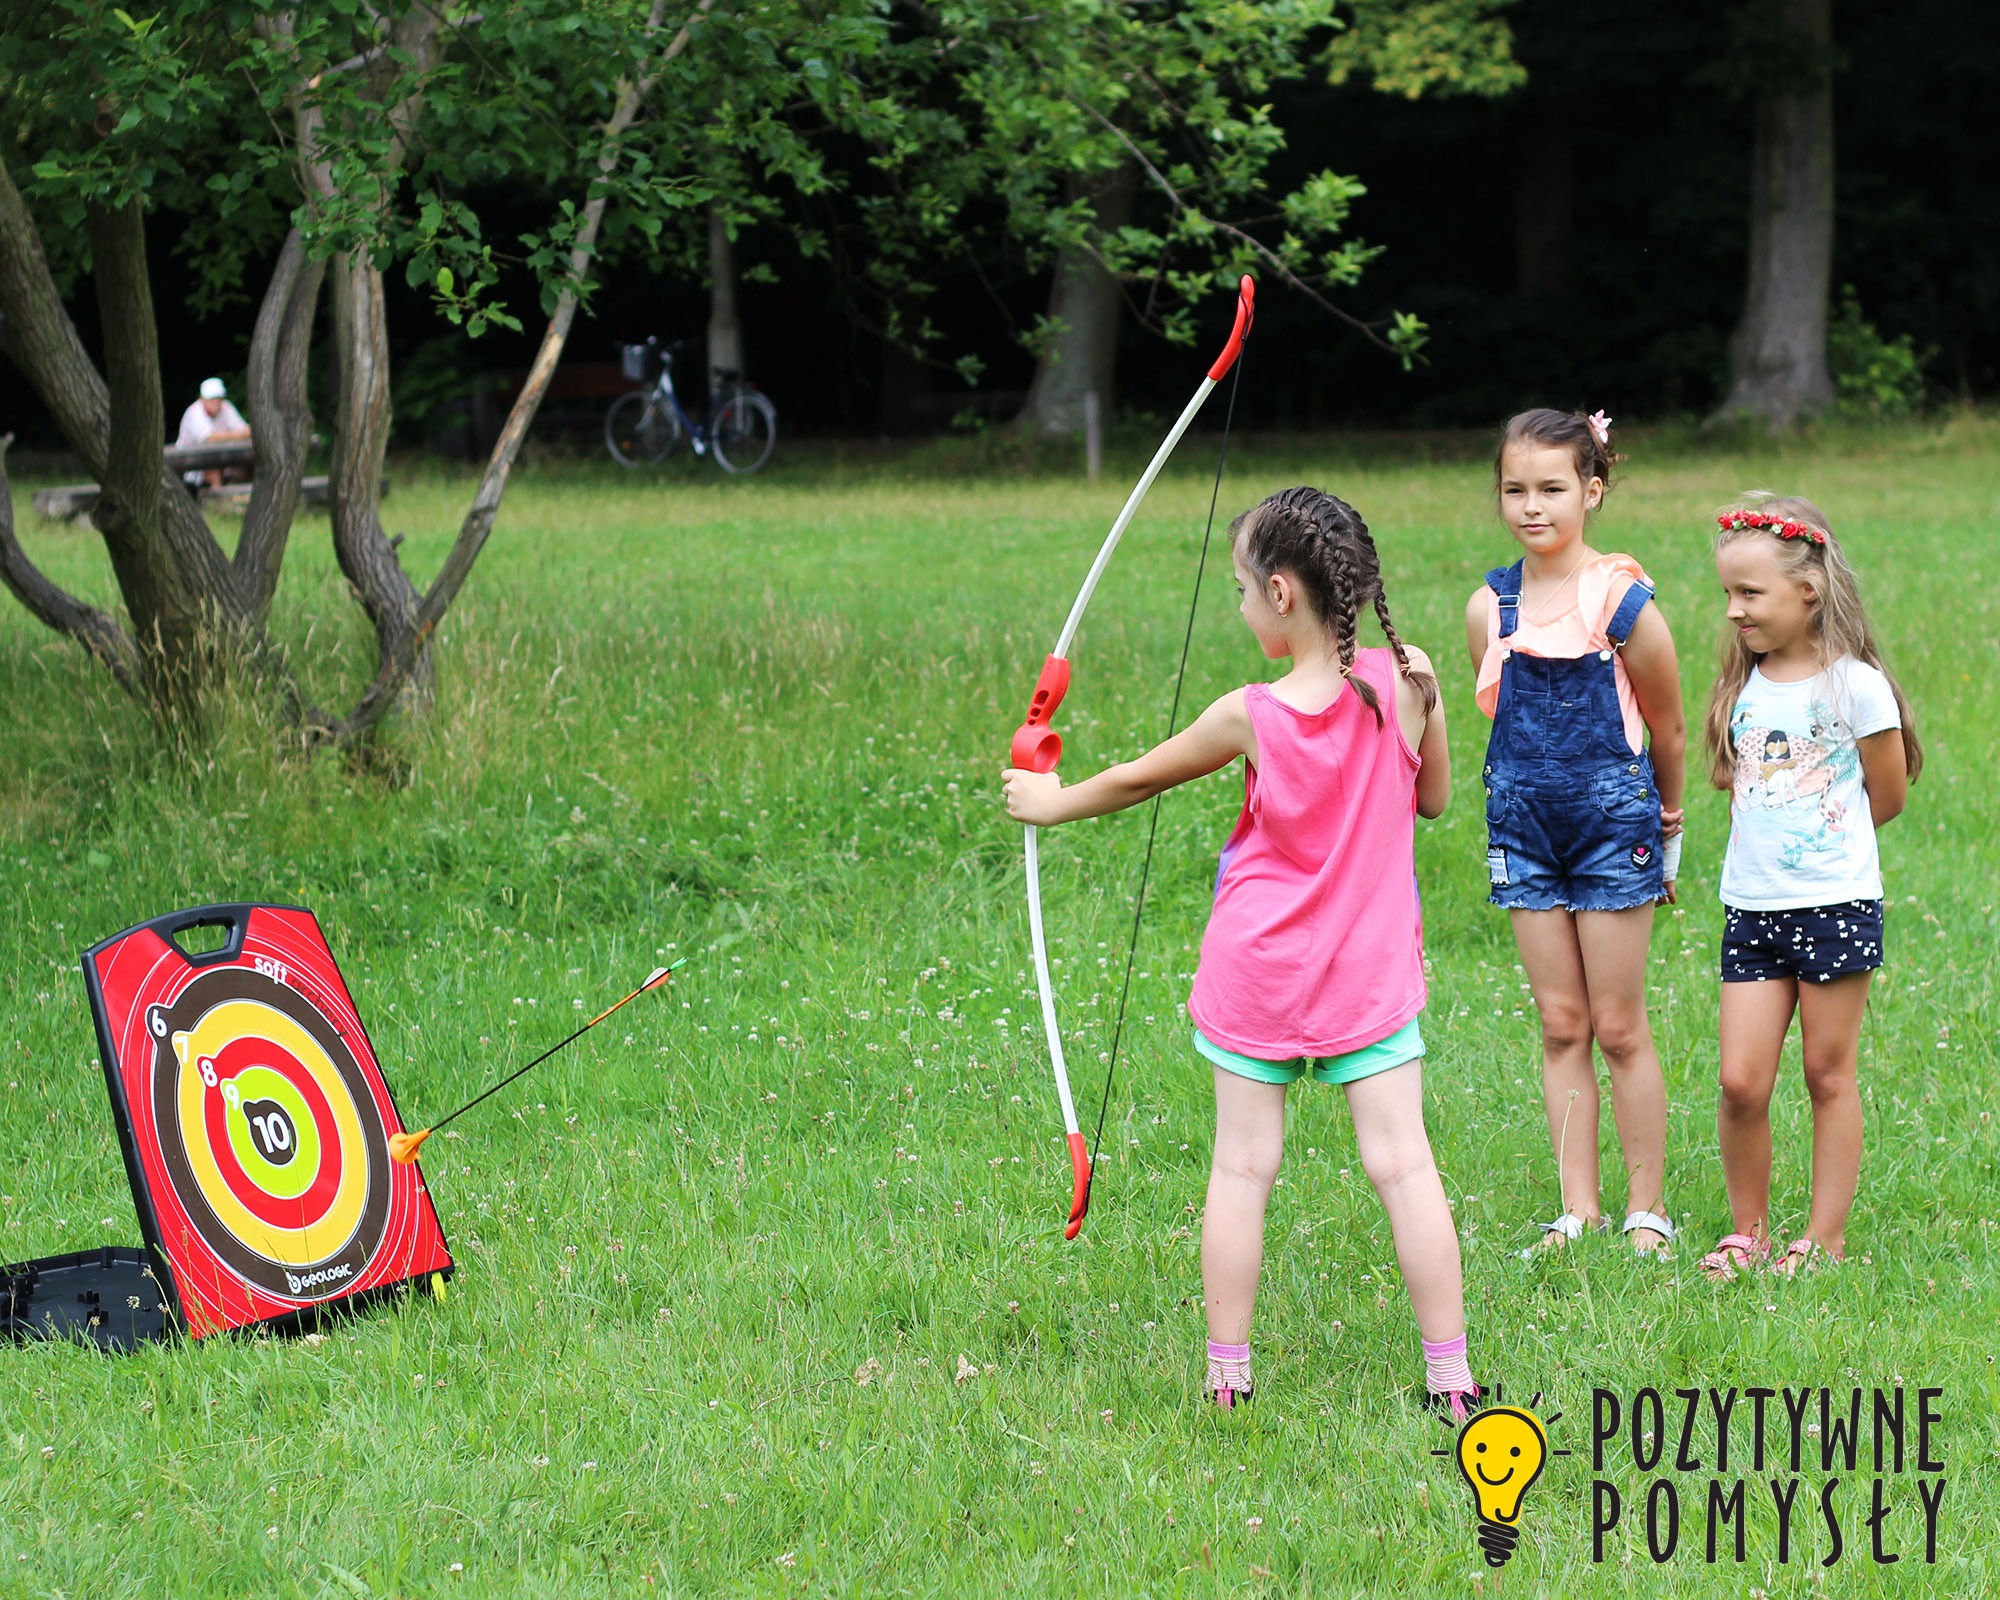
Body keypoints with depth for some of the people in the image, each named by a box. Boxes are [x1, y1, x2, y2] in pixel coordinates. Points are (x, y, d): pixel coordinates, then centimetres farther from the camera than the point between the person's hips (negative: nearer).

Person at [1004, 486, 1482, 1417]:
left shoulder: (1253, 717, -13)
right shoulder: (1404, 686, -8)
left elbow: (1140, 779, 4)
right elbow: (1433, 797, 8)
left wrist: (1053, 802, 20)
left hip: (1261, 972, -2)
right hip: (1370, 968, 2)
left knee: (1242, 1168, 5)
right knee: (1402, 1163, 0)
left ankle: (1227, 1375, 9)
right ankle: (1450, 1376, -2)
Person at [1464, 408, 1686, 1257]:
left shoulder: (1622, 602, -12)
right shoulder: (1490, 607, 0)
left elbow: (1667, 729, 0)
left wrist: (1663, 820, 11)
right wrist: (1542, 786, 14)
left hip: (1613, 820, -4)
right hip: (1524, 826, 4)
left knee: (1619, 1026, 2)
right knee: (1560, 1025, 7)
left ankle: (1646, 1209, 12)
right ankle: (1577, 1209, 11)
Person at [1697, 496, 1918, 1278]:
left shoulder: (1853, 685, -8)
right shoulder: (1744, 686, 8)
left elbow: (1887, 797, 0)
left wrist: (1818, 848, 9)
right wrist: (1767, 848, 9)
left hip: (1836, 905, -4)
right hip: (1752, 910, 4)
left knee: (1829, 1074, 4)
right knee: (1741, 1081, -1)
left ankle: (1826, 1236, 12)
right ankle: (1747, 1232, 13)